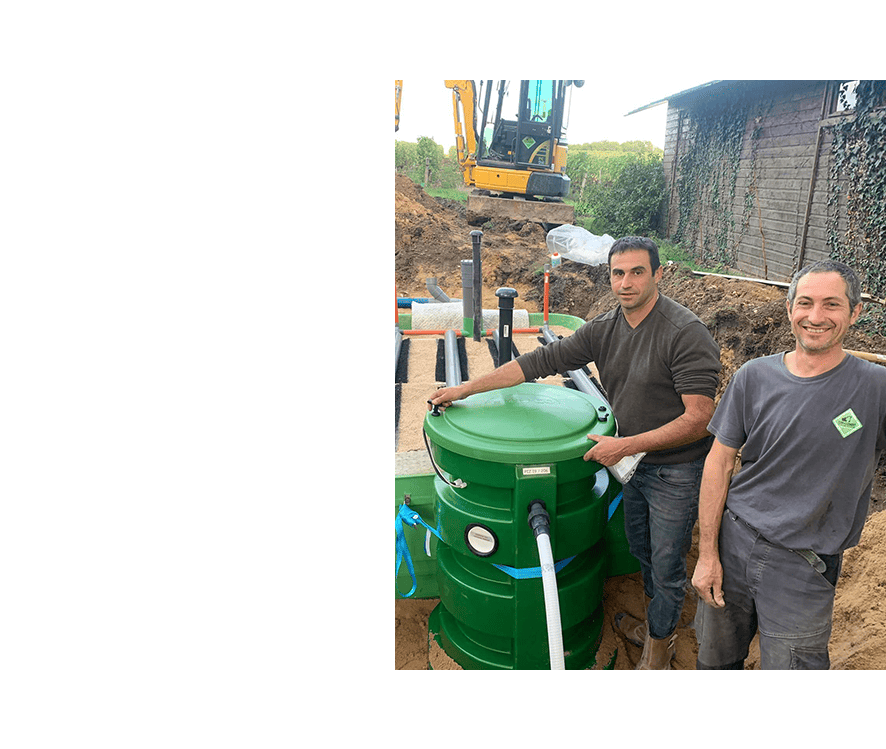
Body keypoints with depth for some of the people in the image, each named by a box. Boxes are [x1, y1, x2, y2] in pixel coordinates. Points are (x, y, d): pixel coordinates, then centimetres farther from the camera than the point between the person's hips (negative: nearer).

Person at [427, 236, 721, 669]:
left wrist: (625, 445, -26)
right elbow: (540, 361, -1)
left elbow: (697, 419, -25)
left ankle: (660, 642, 36)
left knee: (666, 564, 10)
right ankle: (655, 620, 50)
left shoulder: (687, 334, -23)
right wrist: (465, 389, -1)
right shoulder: (604, 329, -3)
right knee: (641, 552, 24)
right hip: (632, 461, 6)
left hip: (675, 471, -6)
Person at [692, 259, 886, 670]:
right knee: (715, 660, 19)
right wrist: (707, 554, -1)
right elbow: (719, 463, 0)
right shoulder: (754, 376, -4)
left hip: (803, 567, -2)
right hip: (732, 540, 2)